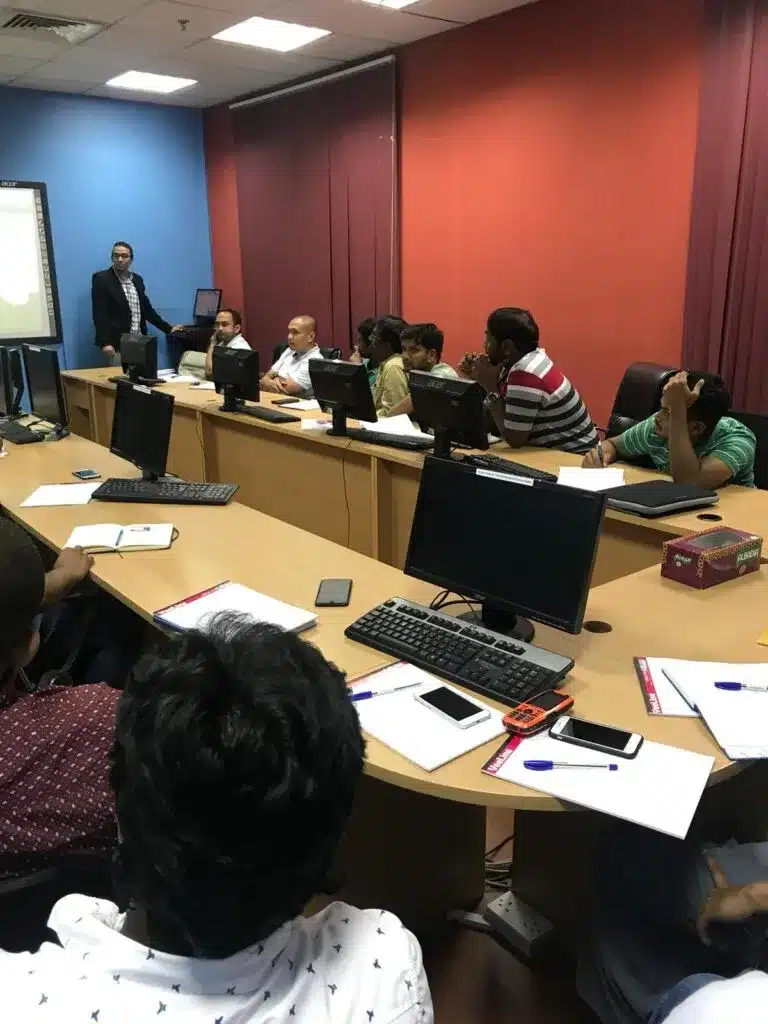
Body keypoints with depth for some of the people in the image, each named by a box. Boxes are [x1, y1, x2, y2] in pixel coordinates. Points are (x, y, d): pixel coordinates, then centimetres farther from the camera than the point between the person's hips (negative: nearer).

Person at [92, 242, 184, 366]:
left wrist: (168, 328, 17)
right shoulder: (102, 279, -3)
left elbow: (147, 309, 21)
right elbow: (99, 314, -10)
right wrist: (105, 343, -19)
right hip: (116, 345, -6)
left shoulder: (137, 279, 15)